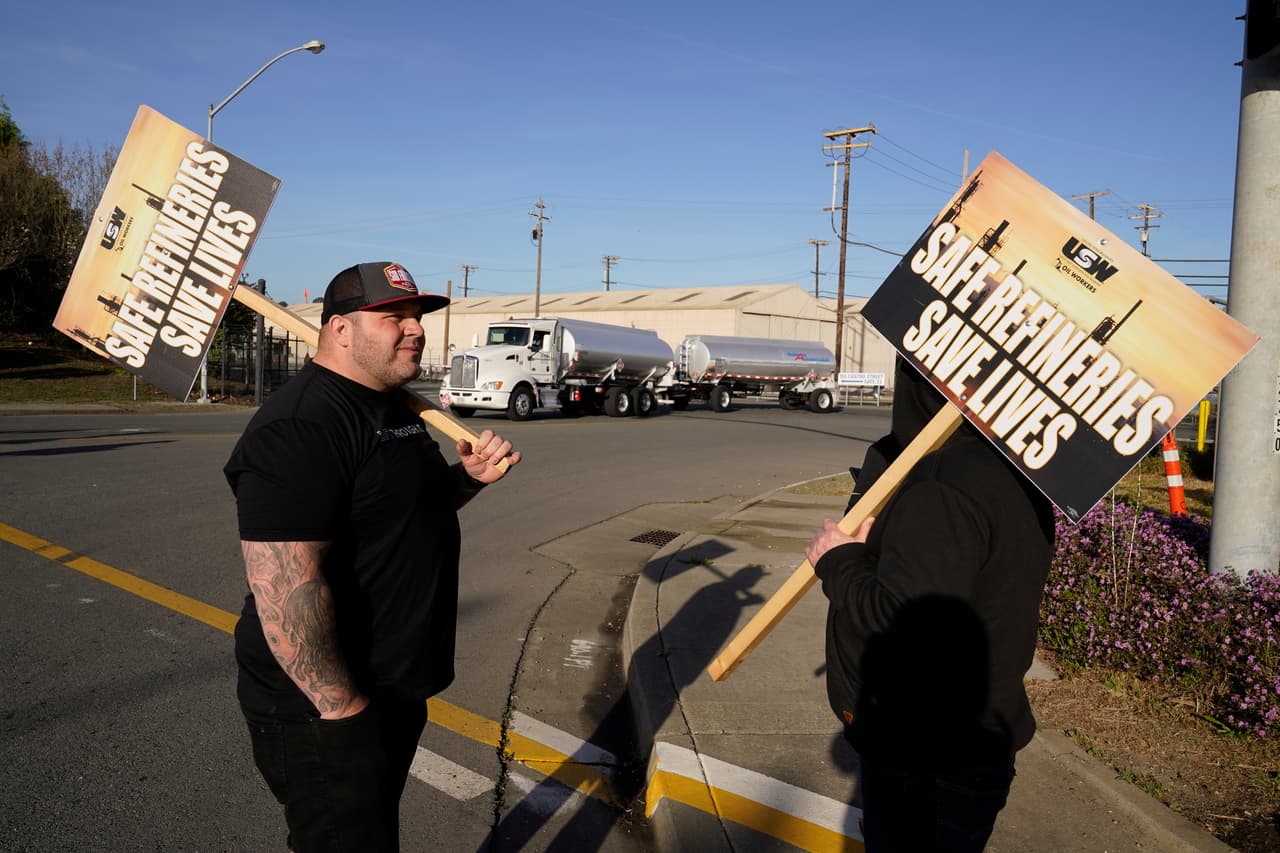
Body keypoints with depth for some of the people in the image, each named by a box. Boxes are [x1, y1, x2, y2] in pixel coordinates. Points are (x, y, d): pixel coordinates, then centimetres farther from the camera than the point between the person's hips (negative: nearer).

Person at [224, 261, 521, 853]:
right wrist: (342, 707, -25)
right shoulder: (301, 428, -25)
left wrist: (470, 475, 2)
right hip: (326, 712, -10)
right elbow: (285, 589, -30)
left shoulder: (391, 408, 8)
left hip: (397, 691, 10)